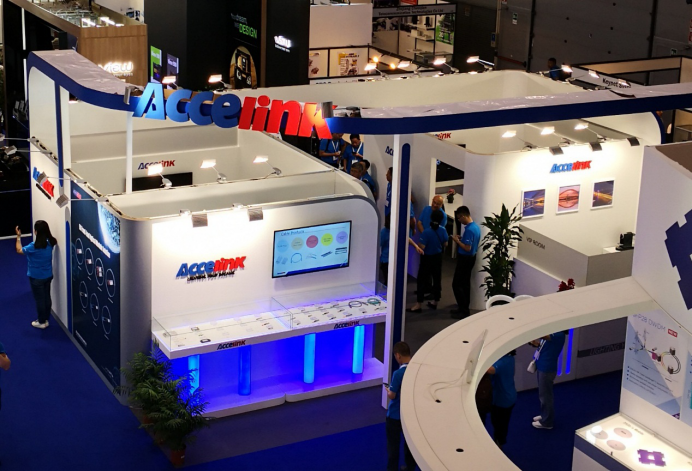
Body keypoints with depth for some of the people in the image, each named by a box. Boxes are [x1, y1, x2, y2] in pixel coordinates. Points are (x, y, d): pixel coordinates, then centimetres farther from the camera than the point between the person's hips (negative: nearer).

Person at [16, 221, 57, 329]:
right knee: (47, 297, 18)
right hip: (48, 276, 6)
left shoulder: (34, 247, -27)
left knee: (39, 300, 8)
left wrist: (18, 237, -2)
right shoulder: (50, 243, -9)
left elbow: (19, 250, -11)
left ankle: (41, 322, 21)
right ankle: (45, 319, 31)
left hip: (36, 278, -6)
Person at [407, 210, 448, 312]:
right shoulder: (443, 230, -7)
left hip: (427, 258, -5)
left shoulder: (427, 232, -24)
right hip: (438, 257, 5)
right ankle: (434, 302, 23)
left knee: (422, 280, 0)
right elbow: (445, 244, 4)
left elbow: (421, 247, -25)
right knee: (437, 279, 14)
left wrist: (417, 243, -5)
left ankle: (418, 304, 0)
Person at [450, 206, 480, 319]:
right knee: (465, 284, 16)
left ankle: (464, 311, -3)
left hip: (465, 259, -10)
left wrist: (457, 241, -15)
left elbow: (467, 248, -27)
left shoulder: (469, 229, -24)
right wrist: (462, 238, 10)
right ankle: (464, 308, 22)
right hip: (471, 258, 10)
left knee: (457, 285, -4)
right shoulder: (476, 227, 6)